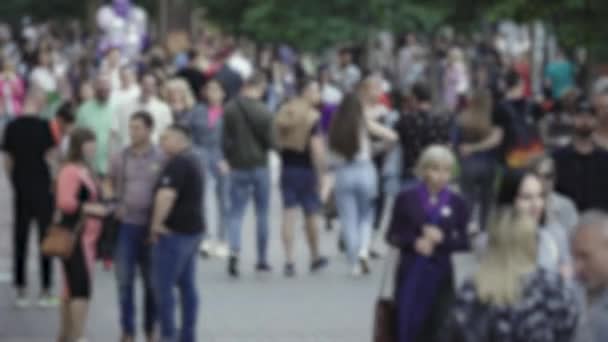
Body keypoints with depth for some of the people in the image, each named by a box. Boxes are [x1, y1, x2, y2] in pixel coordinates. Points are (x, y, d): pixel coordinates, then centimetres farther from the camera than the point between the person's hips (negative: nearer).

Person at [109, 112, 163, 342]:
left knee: (152, 281, 7)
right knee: (125, 280, 1)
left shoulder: (160, 159, -2)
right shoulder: (120, 158, 4)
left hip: (150, 227, -1)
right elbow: (109, 184, 15)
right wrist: (114, 204, 2)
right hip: (126, 225, 1)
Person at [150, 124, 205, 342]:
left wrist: (157, 223, -21)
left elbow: (167, 195, -30)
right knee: (187, 285, 13)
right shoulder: (192, 160, 16)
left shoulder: (177, 163, -18)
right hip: (193, 228, 10)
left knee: (163, 286, -6)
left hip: (174, 232, -10)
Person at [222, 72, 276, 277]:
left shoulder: (229, 109, -5)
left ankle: (234, 251, -20)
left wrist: (229, 159, 12)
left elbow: (225, 139, -2)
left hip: (238, 167, 2)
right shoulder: (263, 112, -13)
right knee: (262, 213, 12)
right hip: (259, 166, -2)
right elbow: (270, 142, -10)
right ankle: (262, 259, 17)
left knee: (236, 213, 3)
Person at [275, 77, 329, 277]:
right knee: (311, 215, 11)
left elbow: (277, 142, 9)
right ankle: (315, 258, 25)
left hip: (287, 169, 4)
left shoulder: (283, 113, 6)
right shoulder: (312, 117, -13)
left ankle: (289, 260, -4)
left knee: (289, 214, 2)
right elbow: (316, 148, -18)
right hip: (307, 170, -4)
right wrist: (321, 173, -13)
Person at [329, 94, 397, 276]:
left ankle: (355, 264, 4)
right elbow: (392, 137, -3)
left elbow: (332, 147, -2)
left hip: (343, 173, 1)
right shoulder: (364, 123, -2)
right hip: (364, 170, -1)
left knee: (348, 220, 7)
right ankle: (363, 249, -10)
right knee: (366, 216, 14)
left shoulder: (335, 126, 2)